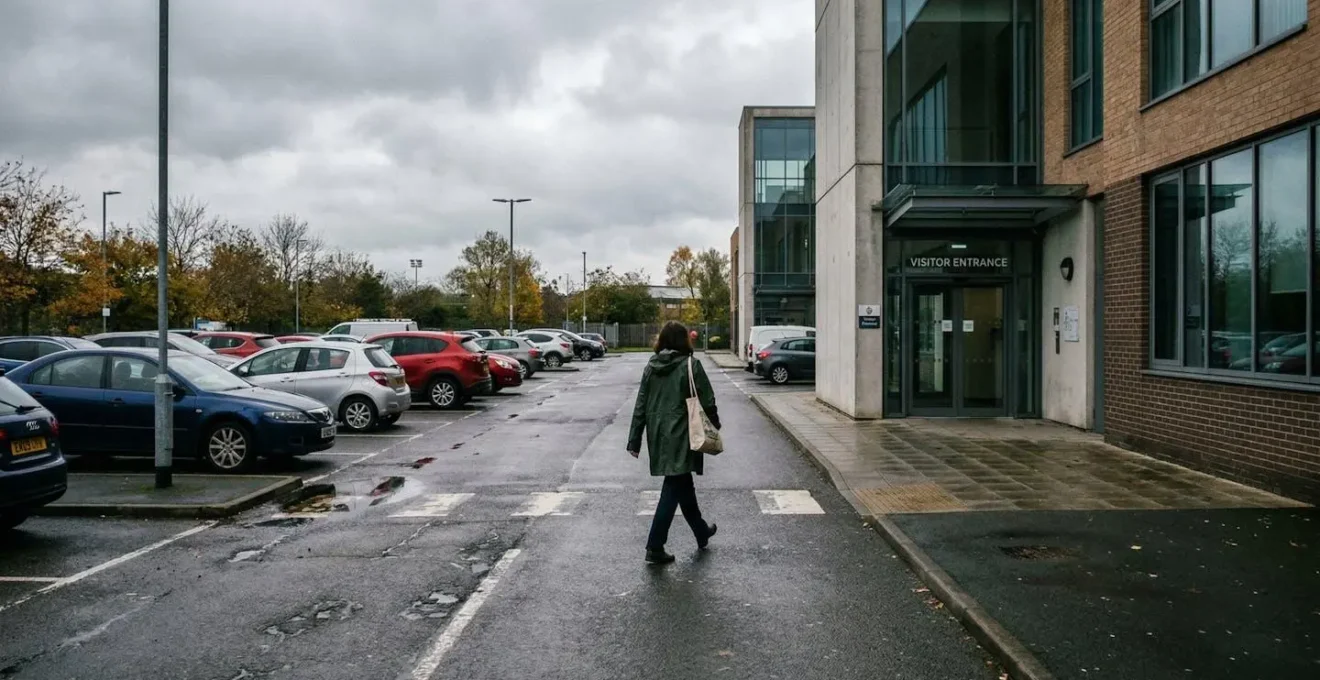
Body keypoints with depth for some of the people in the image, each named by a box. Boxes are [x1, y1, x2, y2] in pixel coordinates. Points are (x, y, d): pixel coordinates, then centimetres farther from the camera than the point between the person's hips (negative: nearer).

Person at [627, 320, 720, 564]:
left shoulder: (651, 366, 4)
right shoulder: (690, 365, -11)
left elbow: (640, 405, 4)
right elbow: (707, 401, -8)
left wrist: (635, 440, 7)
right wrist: (715, 426, 9)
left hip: (658, 435, 6)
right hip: (680, 436, -6)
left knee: (683, 483, 20)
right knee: (674, 488, -1)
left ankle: (701, 532, 37)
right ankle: (655, 547, -2)